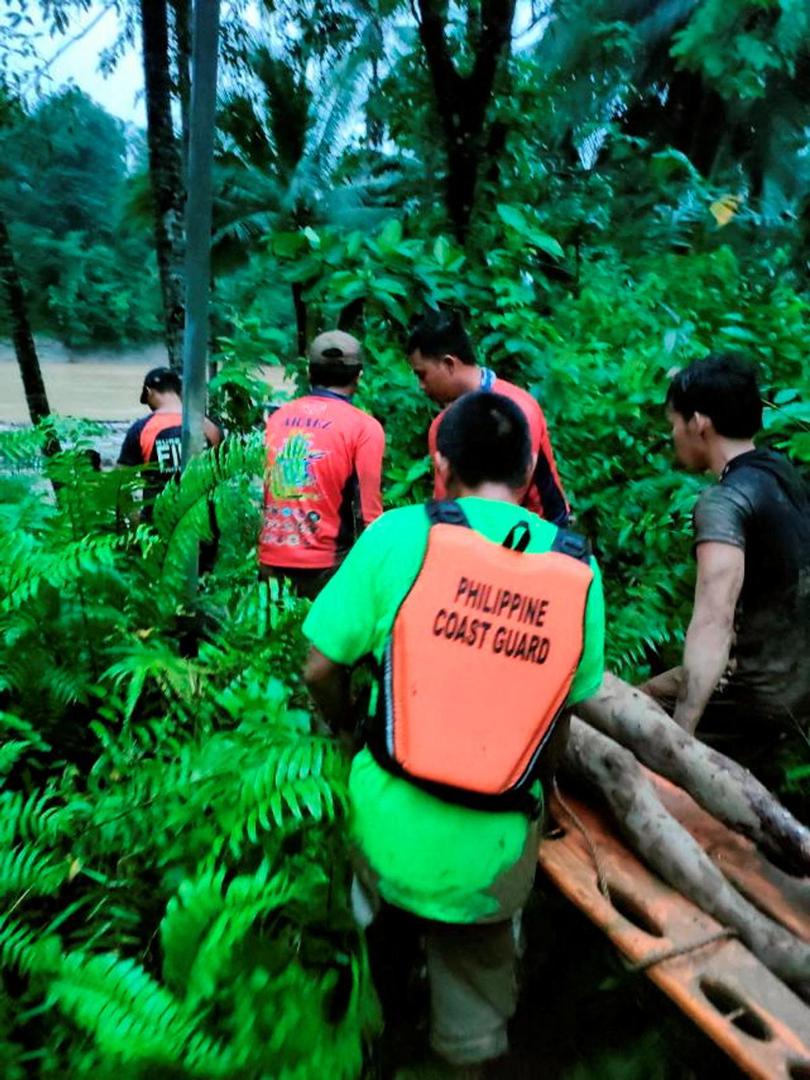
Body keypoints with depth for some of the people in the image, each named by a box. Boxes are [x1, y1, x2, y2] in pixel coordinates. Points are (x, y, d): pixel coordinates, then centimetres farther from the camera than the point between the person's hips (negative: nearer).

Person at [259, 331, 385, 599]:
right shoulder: (364, 427, -8)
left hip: (271, 561, 5)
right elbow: (367, 513, -11)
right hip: (324, 565, -5)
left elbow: (260, 494, 12)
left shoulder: (277, 417, 7)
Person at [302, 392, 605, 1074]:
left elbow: (321, 668, -8)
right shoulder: (579, 567, -6)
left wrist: (343, 725, 13)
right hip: (498, 852, 1)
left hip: (394, 828, -1)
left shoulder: (399, 533, -13)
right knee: (477, 958, 29)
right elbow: (564, 715, 2)